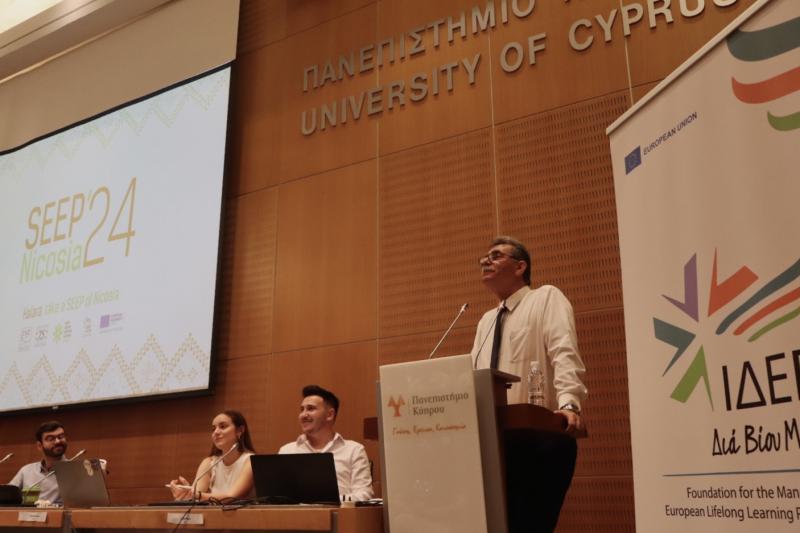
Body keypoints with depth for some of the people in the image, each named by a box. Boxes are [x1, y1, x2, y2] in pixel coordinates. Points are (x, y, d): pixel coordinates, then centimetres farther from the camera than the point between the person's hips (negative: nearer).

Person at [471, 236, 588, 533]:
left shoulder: (546, 298, 1)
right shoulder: (486, 321, 23)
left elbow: (565, 355, -13)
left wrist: (569, 404, -29)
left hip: (540, 437, -7)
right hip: (495, 440, 7)